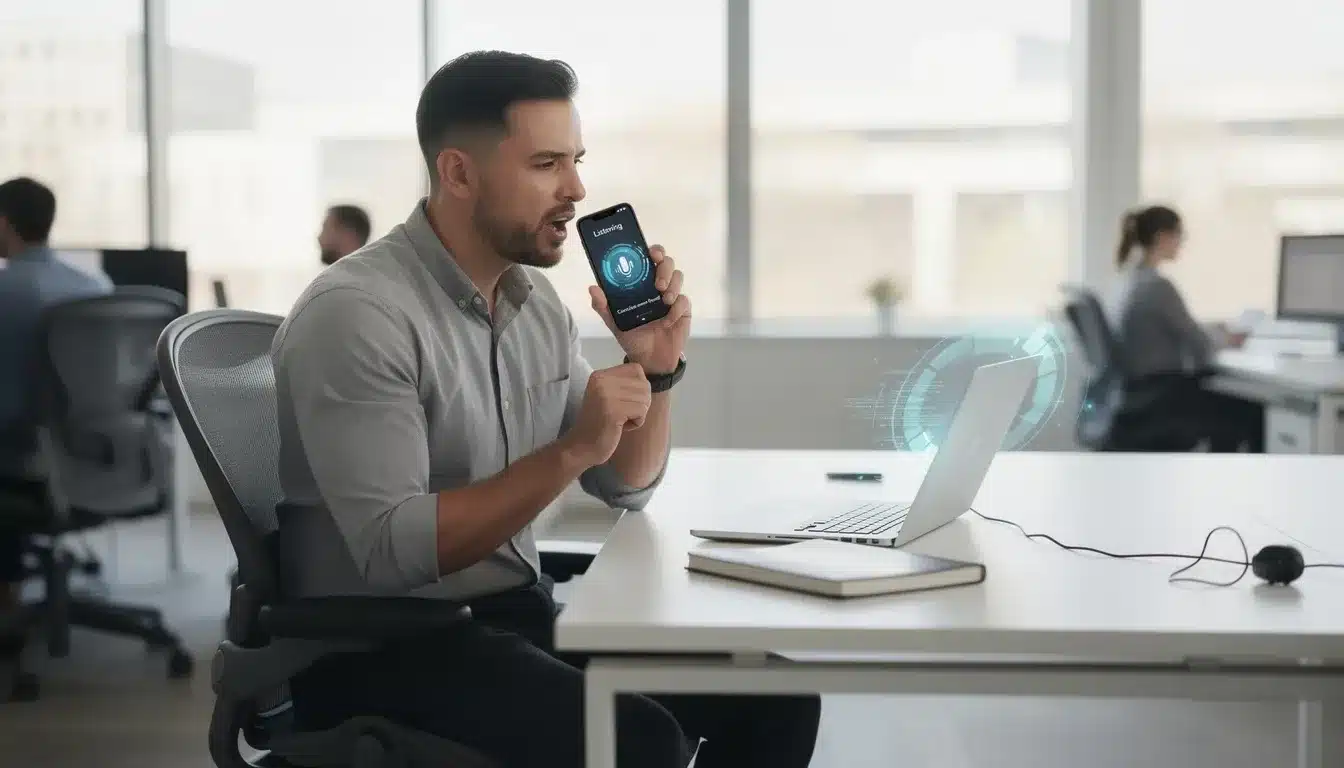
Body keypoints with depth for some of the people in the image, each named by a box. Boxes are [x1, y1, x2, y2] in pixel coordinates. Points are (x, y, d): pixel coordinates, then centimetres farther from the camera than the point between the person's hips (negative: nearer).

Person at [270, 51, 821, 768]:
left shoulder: (534, 298, 8)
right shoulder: (355, 312, -17)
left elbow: (626, 487, 13)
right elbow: (392, 551, -25)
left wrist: (656, 367, -5)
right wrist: (571, 451, -29)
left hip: (515, 613, 8)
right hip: (381, 645, -7)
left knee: (772, 696, -6)